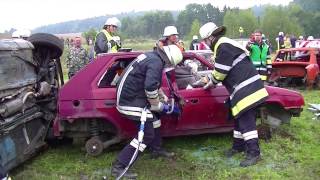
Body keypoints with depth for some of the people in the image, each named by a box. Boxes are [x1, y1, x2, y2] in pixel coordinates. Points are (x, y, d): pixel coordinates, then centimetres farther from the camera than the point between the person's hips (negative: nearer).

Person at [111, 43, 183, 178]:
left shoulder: (152, 56, 14)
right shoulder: (156, 62, -18)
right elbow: (150, 87, -29)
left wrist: (163, 96, 23)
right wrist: (159, 105, -13)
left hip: (130, 94, 10)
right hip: (131, 100, -10)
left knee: (154, 117, 23)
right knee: (147, 134, -6)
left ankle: (156, 149, 37)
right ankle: (118, 167, -5)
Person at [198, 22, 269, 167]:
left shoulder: (223, 46, -14)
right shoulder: (223, 45, 20)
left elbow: (220, 72, -15)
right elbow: (220, 71, 28)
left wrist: (211, 82, 2)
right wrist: (209, 79, 26)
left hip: (246, 89, -11)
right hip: (242, 89, 11)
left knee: (246, 121, -9)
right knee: (240, 118, 19)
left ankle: (253, 153, -4)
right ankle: (239, 145, 31)